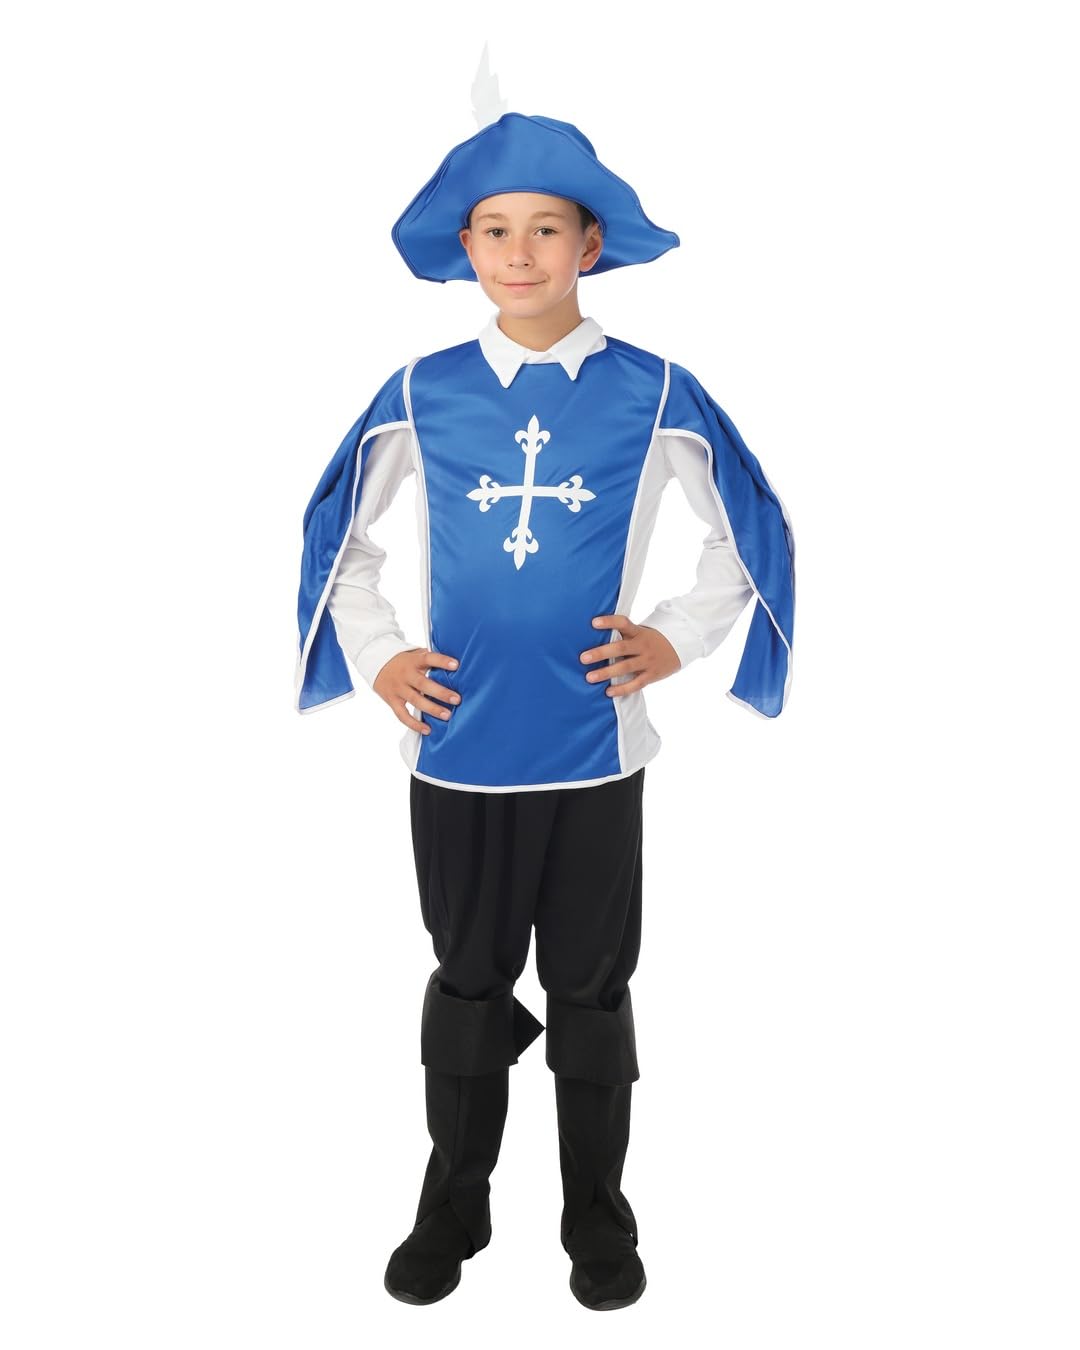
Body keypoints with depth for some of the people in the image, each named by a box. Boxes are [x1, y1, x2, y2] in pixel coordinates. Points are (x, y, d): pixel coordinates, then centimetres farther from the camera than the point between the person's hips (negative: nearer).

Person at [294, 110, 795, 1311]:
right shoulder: (419, 395, 0)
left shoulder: (656, 395, -4)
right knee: (468, 981, 16)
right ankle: (453, 1205, 36)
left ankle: (597, 1215, 34)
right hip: (456, 750, 1)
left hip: (596, 752, -1)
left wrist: (677, 637, 0)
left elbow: (751, 534, 9)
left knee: (591, 987, 13)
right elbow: (338, 534, 13)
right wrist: (376, 658, 4)